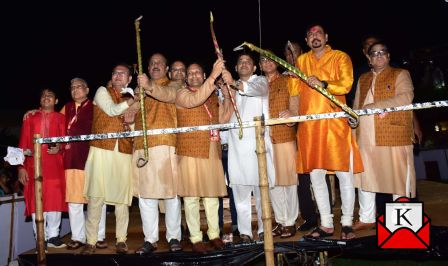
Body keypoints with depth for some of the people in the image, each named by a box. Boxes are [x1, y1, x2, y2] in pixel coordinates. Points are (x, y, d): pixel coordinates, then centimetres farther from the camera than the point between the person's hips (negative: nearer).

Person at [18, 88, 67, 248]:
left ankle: (53, 236, 8)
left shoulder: (61, 119, 11)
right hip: (34, 166, 0)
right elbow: (23, 144, 6)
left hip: (55, 166, 0)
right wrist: (21, 167, -2)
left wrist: (59, 148, -15)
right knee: (36, 201, 0)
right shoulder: (30, 118, 12)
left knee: (55, 199, -1)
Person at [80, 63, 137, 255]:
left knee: (122, 196, 1)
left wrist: (131, 125, 1)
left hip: (124, 151, 3)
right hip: (102, 149, -3)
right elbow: (112, 110, -5)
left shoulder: (131, 101, 20)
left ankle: (121, 240, 11)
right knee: (96, 195, -5)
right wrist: (133, 99, 0)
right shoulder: (102, 91, 11)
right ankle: (91, 241, 3)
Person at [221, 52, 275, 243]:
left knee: (261, 187, -5)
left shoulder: (261, 81, 10)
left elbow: (257, 89, -17)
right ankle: (244, 231, 5)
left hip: (258, 141, -3)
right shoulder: (231, 86, 22)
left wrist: (235, 84, -33)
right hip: (237, 142, 3)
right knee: (240, 188, -1)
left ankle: (263, 229, 4)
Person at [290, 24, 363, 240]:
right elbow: (295, 90, 19)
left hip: (335, 124, -3)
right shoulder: (301, 61, 18)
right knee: (315, 175, 5)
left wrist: (323, 84, -23)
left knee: (344, 175, -2)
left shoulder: (340, 57, 6)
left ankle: (347, 224, 11)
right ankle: (326, 224, 16)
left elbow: (346, 84, -9)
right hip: (309, 126, 4)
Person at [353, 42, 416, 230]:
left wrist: (375, 106, -18)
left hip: (394, 136, -5)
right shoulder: (363, 79, 20)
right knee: (364, 177, 10)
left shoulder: (400, 74, 5)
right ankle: (367, 218, 24)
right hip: (366, 137, 5)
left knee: (398, 177, 0)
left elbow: (406, 97, -12)